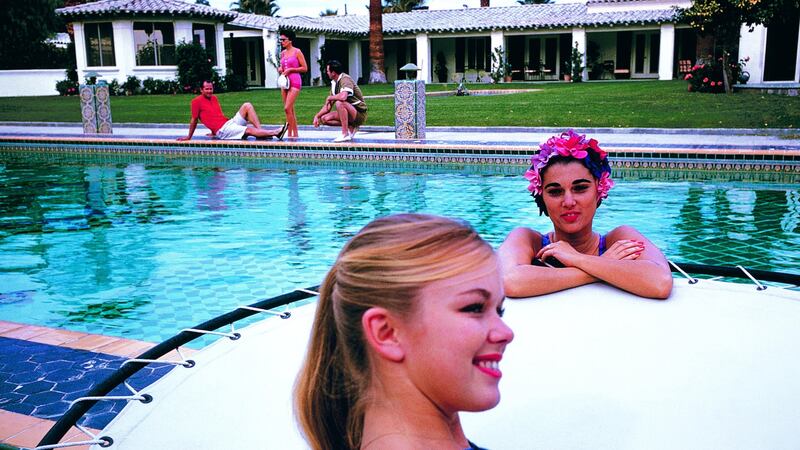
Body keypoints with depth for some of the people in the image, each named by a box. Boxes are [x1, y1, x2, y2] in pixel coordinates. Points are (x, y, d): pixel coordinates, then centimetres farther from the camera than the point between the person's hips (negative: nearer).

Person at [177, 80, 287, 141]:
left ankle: (261, 132, -23)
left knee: (247, 106, -8)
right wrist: (189, 137, 7)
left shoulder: (214, 98, 20)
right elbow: (194, 120, 2)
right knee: (250, 130, -26)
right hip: (222, 130, -8)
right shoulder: (197, 101, -3)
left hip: (229, 123, 8)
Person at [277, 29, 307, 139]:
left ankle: (290, 133, -8)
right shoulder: (282, 53, 14)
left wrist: (290, 69, -12)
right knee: (290, 109, 6)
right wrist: (280, 69, 3)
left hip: (295, 82, -7)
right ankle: (295, 134, 11)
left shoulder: (297, 52, -5)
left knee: (287, 108, -15)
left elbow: (305, 68, -6)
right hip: (285, 81, 7)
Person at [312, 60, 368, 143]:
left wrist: (329, 97, -20)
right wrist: (317, 116, 2)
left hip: (359, 114, -9)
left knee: (339, 103, -34)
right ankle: (351, 127, 3)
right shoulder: (334, 83, 9)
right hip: (350, 114, 9)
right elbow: (328, 107, 14)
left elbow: (343, 96, -39)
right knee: (324, 118, -1)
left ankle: (345, 134, -26)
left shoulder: (345, 79, -18)